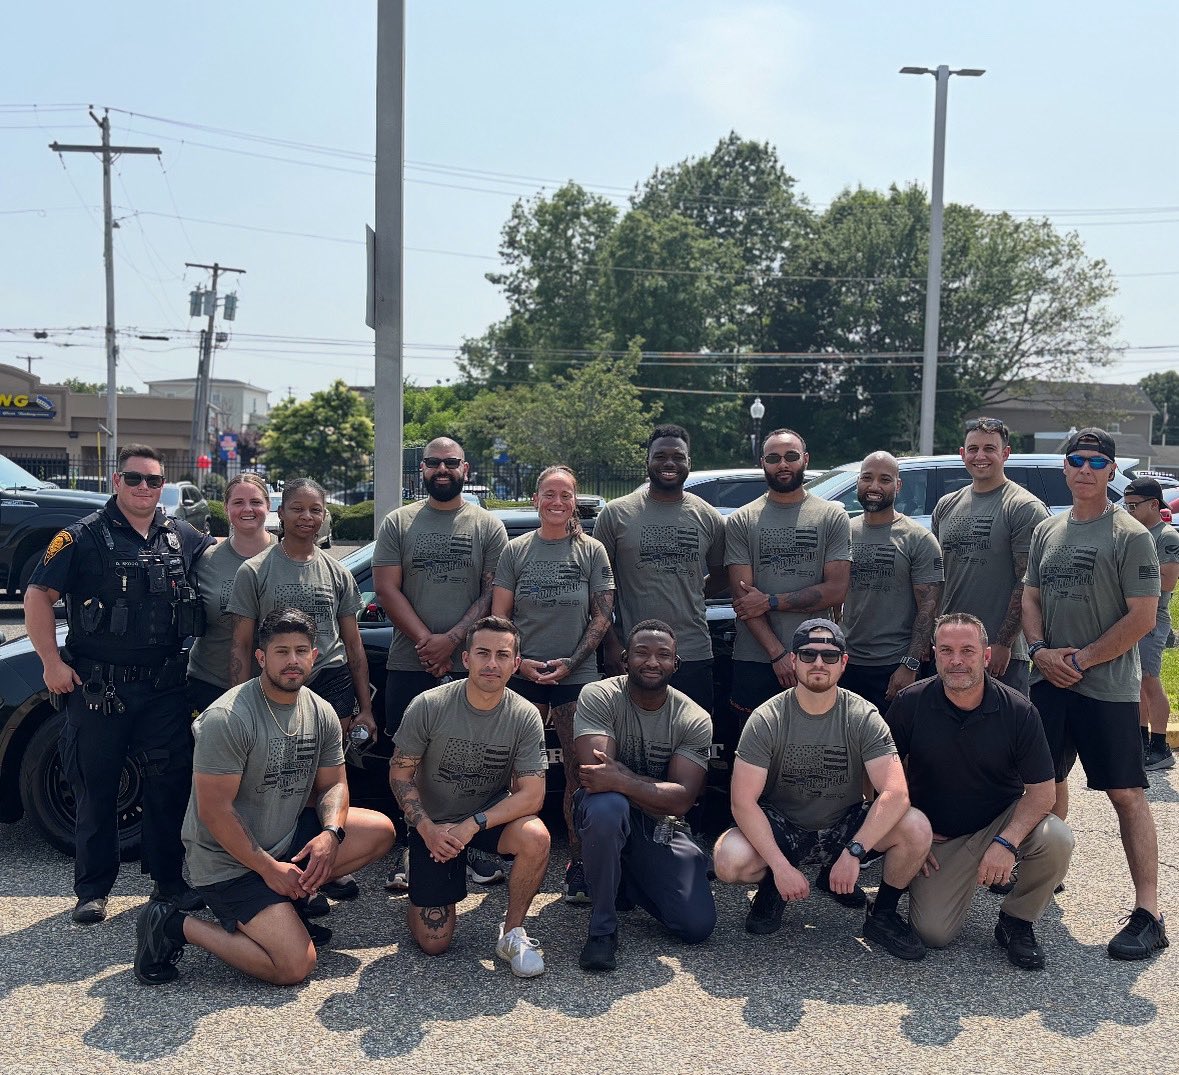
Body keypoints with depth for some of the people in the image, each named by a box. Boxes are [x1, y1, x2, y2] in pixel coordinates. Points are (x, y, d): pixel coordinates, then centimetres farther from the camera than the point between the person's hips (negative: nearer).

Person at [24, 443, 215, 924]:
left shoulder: (182, 537, 8)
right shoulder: (84, 536, -4)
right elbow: (38, 597, -6)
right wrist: (52, 663, -11)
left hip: (165, 686, 3)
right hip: (97, 686, -3)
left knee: (172, 781, 6)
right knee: (96, 789, 6)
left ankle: (169, 878, 21)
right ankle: (93, 890, 19)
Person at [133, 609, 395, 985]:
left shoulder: (321, 713, 1)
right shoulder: (227, 718, -21)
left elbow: (332, 784, 8)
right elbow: (214, 810, -20)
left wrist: (330, 832, -13)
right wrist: (269, 868, -19)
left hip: (290, 839, 8)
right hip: (228, 861, -8)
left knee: (380, 829, -6)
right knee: (295, 965, -18)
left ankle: (284, 904, 5)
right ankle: (176, 926, -1)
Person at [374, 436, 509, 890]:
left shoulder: (488, 526, 5)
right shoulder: (398, 523, 7)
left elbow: (494, 593, 0)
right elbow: (387, 588, 0)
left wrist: (451, 639, -11)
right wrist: (426, 642, -9)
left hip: (470, 666, 0)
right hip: (408, 665, 1)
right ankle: (408, 849, 15)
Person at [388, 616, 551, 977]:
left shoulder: (525, 717, -15)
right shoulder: (428, 706, -17)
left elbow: (531, 794, -18)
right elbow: (400, 775, -8)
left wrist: (472, 825, -28)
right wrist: (427, 829, -22)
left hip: (493, 816, 1)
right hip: (433, 824, -1)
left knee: (535, 837, -34)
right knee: (433, 943, -6)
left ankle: (512, 932, -9)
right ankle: (423, 894, 29)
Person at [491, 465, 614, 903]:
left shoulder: (592, 551, 4)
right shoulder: (515, 550, 7)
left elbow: (602, 616, 3)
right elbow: (499, 615, 7)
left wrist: (571, 661, -9)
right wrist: (519, 661, -8)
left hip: (577, 675, -1)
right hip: (522, 675, 1)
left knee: (581, 771, -4)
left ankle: (579, 864, 5)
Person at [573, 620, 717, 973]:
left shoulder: (695, 720, -9)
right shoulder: (598, 697, -14)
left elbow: (682, 800, -20)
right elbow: (594, 772, -25)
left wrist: (619, 780, -33)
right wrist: (657, 789, -22)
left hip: (660, 826, 3)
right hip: (608, 816, -2)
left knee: (698, 926, -13)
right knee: (606, 805, -40)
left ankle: (628, 881, 19)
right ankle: (602, 928, -19)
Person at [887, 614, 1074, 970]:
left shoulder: (1018, 711, -14)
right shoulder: (911, 703, -12)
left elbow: (1042, 791, -13)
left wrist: (1007, 843, -27)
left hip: (1004, 821, 0)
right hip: (937, 836, 0)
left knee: (1056, 839, -31)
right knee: (933, 933, -15)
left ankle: (1016, 922, -2)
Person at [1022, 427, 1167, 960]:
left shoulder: (1131, 536, -6)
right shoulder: (1046, 531, 12)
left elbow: (1142, 617, -11)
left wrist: (1081, 660, -12)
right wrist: (1039, 649, -3)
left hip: (1107, 688, -5)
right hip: (1048, 682, 6)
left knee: (1126, 793, -5)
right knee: (1049, 780, 14)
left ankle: (1148, 913, -1)